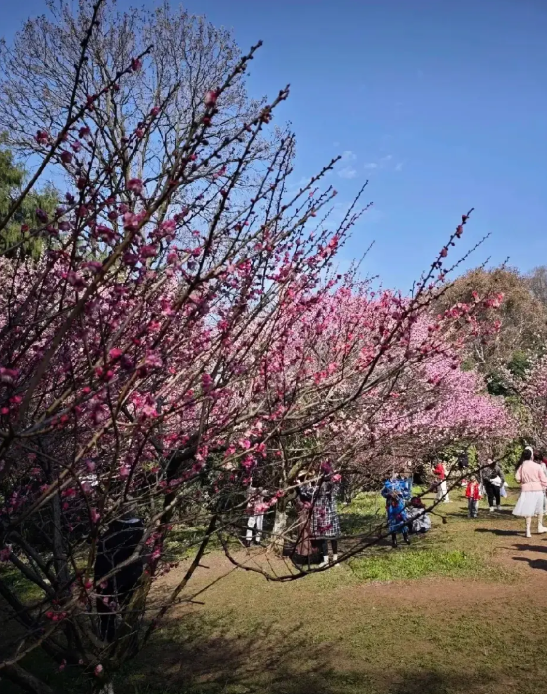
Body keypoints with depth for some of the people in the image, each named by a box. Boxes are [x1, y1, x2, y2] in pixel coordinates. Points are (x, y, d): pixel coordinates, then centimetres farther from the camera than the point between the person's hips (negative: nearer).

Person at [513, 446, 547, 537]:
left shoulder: (521, 466, -5)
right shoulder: (537, 466, -9)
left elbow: (517, 478, -7)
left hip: (526, 490, 1)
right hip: (537, 489, -1)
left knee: (528, 510, 4)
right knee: (539, 508, 20)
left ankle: (528, 530, -2)